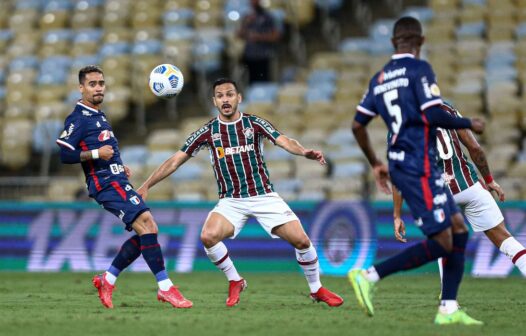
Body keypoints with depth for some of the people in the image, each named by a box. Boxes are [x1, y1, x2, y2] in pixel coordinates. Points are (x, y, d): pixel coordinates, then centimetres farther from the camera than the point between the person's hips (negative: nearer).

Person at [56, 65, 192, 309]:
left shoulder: (99, 116, 21)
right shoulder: (78, 119, -7)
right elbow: (64, 154, -15)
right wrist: (96, 154, -19)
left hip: (118, 182, 10)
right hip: (106, 185, -10)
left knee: (146, 232, 5)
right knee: (146, 226, -20)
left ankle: (107, 280, 13)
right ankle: (165, 288, -22)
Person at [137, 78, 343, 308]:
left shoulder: (254, 124, -2)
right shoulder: (207, 132, 1)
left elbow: (284, 141, -17)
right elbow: (175, 161, 4)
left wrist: (304, 152, -39)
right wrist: (146, 186, 0)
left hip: (264, 196, -1)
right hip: (231, 201, 1)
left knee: (300, 240, -13)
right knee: (208, 236, -26)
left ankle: (317, 289, 12)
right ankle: (234, 282, -1)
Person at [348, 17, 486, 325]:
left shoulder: (380, 78, 14)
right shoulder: (419, 69, -9)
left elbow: (358, 125, 15)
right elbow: (434, 115, -19)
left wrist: (376, 164, 27)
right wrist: (469, 124, -2)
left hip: (401, 162, 9)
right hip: (418, 166, -9)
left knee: (459, 230, 11)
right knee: (441, 242, -9)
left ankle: (449, 309, 7)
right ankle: (369, 276, -12)